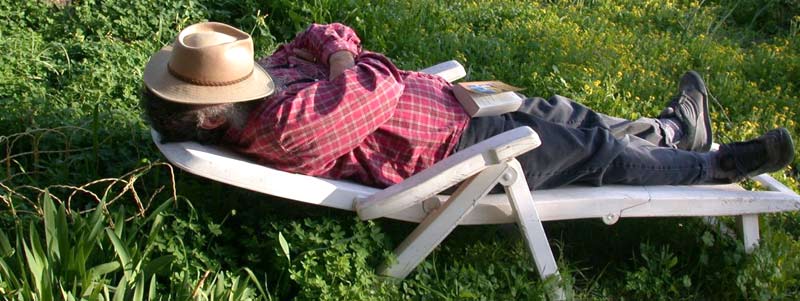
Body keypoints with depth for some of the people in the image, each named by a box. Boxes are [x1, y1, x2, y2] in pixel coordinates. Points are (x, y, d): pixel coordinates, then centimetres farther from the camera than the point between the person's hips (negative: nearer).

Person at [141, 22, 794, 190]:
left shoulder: (271, 89, -3)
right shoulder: (287, 123, -34)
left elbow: (330, 36, 9)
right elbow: (381, 87, -33)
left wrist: (326, 47, -13)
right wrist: (343, 63, -14)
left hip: (444, 102, 9)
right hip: (455, 152, -9)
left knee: (562, 113, 18)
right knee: (592, 148, 4)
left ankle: (677, 129, 41)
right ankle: (710, 169, 27)